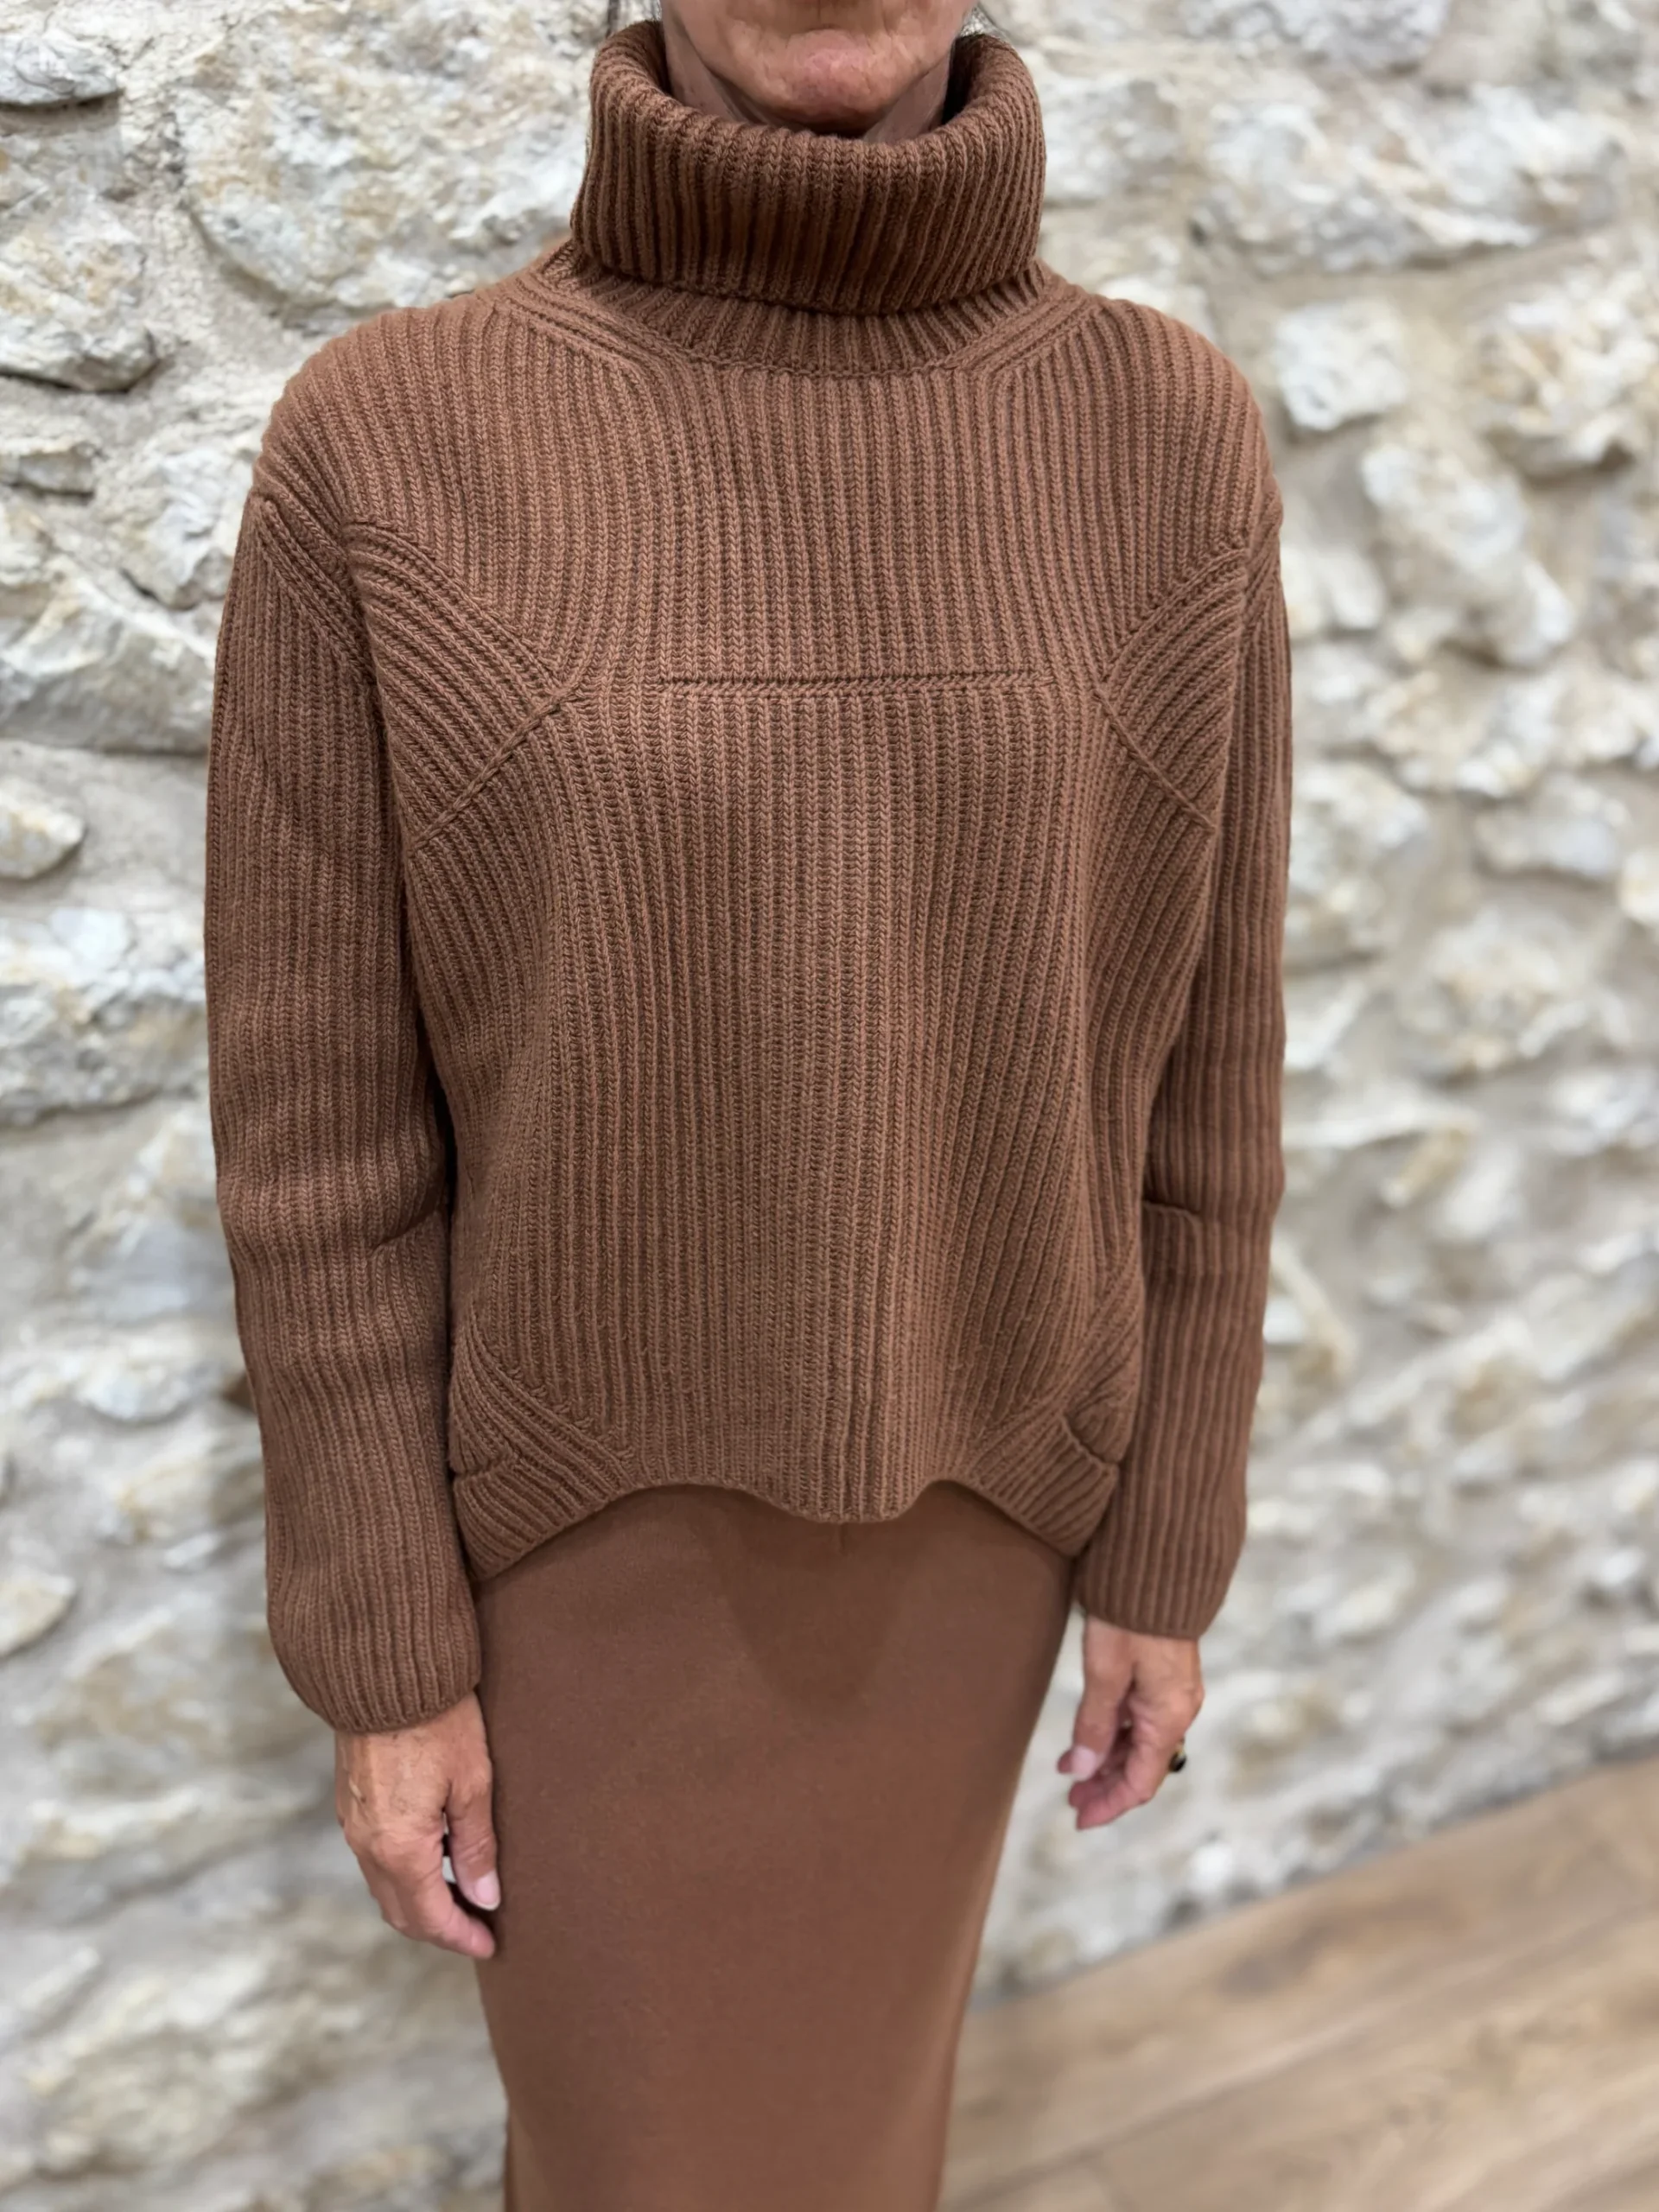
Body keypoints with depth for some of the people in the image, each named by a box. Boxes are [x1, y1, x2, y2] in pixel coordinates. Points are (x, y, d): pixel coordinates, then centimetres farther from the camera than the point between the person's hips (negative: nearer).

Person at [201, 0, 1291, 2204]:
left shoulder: (1170, 441, -9)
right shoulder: (383, 449, -16)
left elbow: (1191, 1066, -4)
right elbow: (324, 1112, -12)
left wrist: (1170, 1560, 2)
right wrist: (382, 1656, -7)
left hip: (948, 1499, 3)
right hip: (594, 1510, -2)